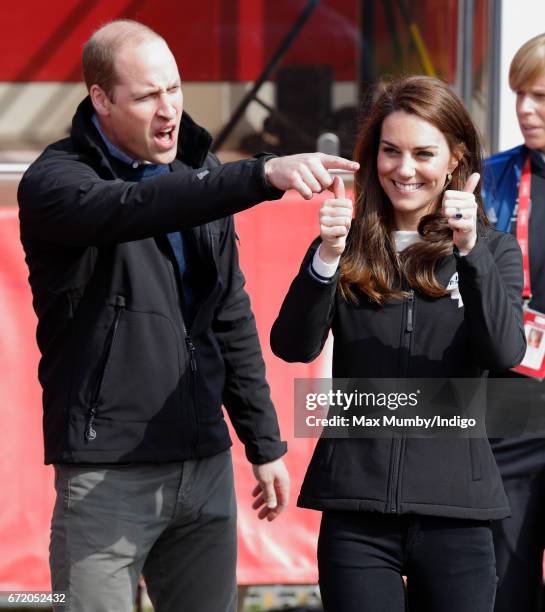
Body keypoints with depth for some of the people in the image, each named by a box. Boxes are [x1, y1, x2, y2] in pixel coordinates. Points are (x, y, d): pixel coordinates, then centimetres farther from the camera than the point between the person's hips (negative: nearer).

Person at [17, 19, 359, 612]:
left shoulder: (201, 173, 11)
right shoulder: (54, 180, -8)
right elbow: (135, 207, -31)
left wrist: (264, 444, 16)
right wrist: (263, 175, -42)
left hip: (205, 466, 6)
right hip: (106, 474, -6)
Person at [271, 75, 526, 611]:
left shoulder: (494, 251, 7)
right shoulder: (350, 250, 6)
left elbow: (504, 354, -9)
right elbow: (293, 347, -7)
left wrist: (470, 249, -21)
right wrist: (326, 255, -22)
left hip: (455, 510, 0)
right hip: (357, 509, 0)